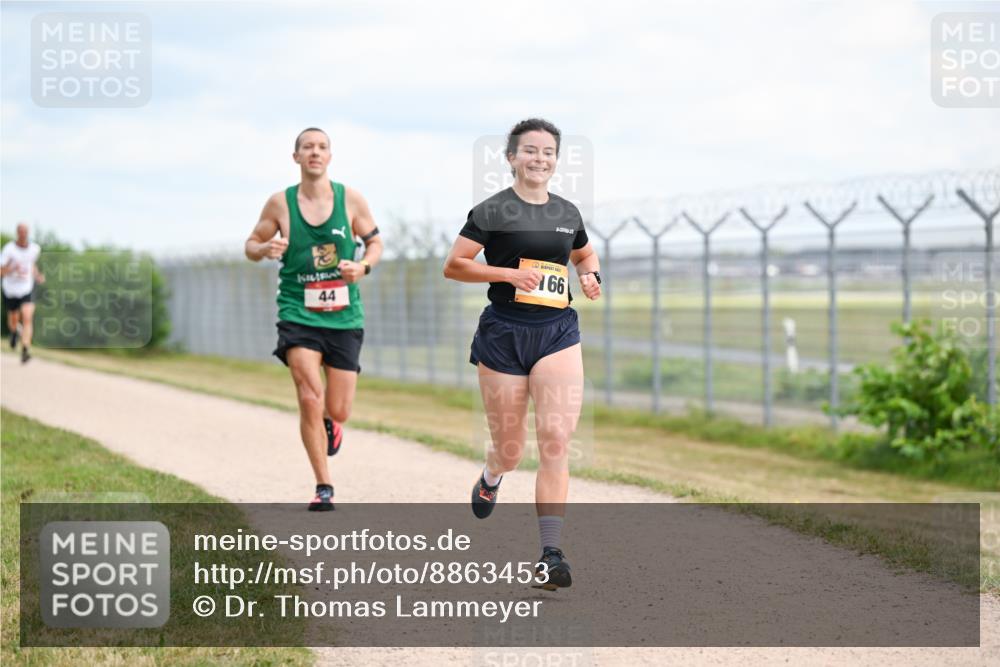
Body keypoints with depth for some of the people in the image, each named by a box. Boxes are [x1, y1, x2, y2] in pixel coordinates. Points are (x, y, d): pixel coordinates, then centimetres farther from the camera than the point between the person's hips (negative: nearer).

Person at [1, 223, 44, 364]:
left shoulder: (35, 248, -3)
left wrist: (37, 276, 3)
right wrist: (12, 269, -33)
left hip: (27, 289, 1)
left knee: (27, 318, -20)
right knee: (14, 320, 17)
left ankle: (25, 350, -25)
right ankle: (15, 331, 55)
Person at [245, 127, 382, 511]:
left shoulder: (350, 199, 0)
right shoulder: (280, 203, -1)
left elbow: (374, 241, 11)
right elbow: (251, 245, 9)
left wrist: (363, 267, -10)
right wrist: (265, 249, -15)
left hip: (344, 317, 1)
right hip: (298, 314, -1)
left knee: (338, 411, 2)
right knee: (310, 399, -15)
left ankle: (329, 423, 42)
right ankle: (324, 488, -2)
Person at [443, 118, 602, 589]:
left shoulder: (568, 213, 12)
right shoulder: (493, 211, -2)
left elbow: (585, 254, 31)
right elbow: (453, 266, -6)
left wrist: (590, 276, 8)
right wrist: (510, 273, -17)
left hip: (557, 331, 3)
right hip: (505, 333, -3)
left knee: (556, 441, -13)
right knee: (510, 449, 6)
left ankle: (550, 554, -12)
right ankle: (490, 478, 46)